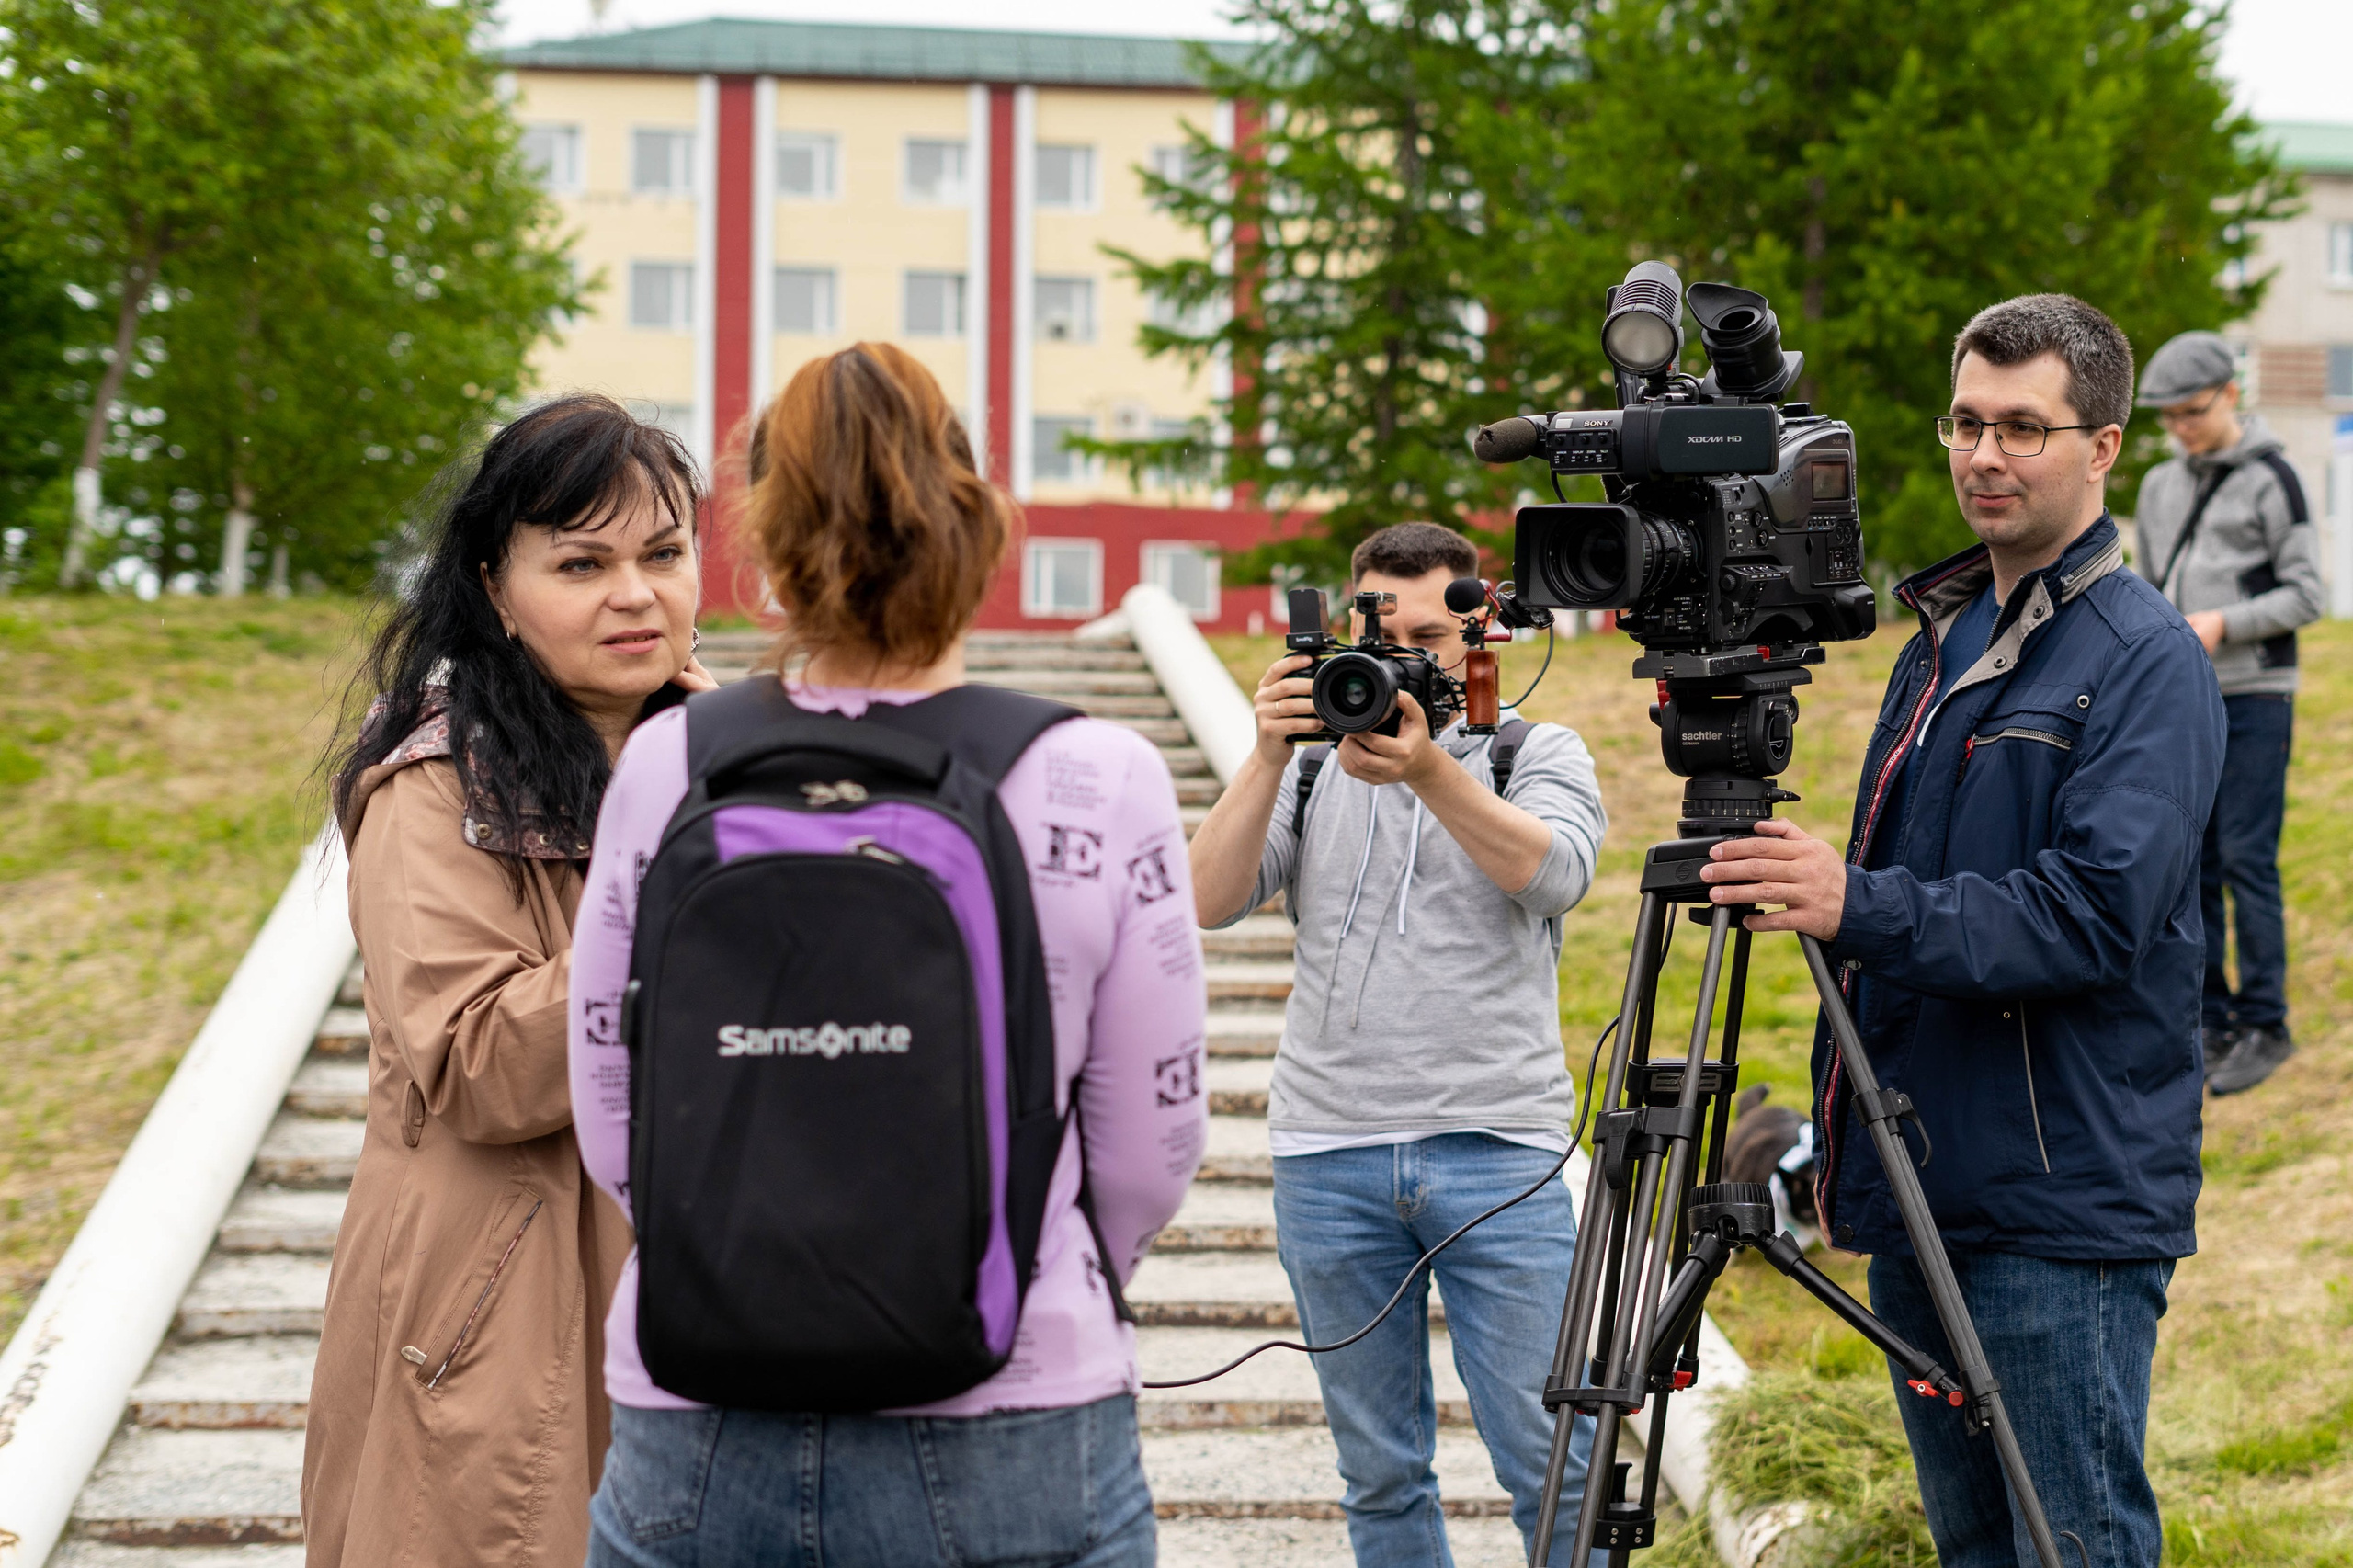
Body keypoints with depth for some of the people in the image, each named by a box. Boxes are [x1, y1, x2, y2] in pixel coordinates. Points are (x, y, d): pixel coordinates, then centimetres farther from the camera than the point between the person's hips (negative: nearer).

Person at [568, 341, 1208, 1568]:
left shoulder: (665, 766, -4)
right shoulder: (1103, 783, -8)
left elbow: (612, 1127, 3)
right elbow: (1151, 1140, -2)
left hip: (695, 1455, 2)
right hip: (1004, 1457, -1)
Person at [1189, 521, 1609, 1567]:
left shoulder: (1542, 754, 7)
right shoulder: (1313, 763, 13)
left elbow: (1552, 872, -14)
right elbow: (1210, 902, -1)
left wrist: (1429, 771, -27)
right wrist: (1268, 757, -13)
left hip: (1500, 1151, -2)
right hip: (1328, 1157, 2)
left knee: (1552, 1465, -5)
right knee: (1379, 1473, 8)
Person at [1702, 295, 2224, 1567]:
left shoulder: (2145, 660, -10)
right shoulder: (1940, 638, 15)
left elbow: (2097, 916, -22)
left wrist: (1861, 909, -31)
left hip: (2065, 1213, -8)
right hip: (1920, 1196, 8)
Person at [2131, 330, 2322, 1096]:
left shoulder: (2271, 481, -3)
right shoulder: (2160, 487, 14)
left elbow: (2305, 595, -6)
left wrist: (2225, 623, -17)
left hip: (2253, 696, -6)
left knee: (2247, 860, -8)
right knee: (2189, 865, 4)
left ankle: (2264, 1025, -1)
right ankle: (2209, 1024, 11)